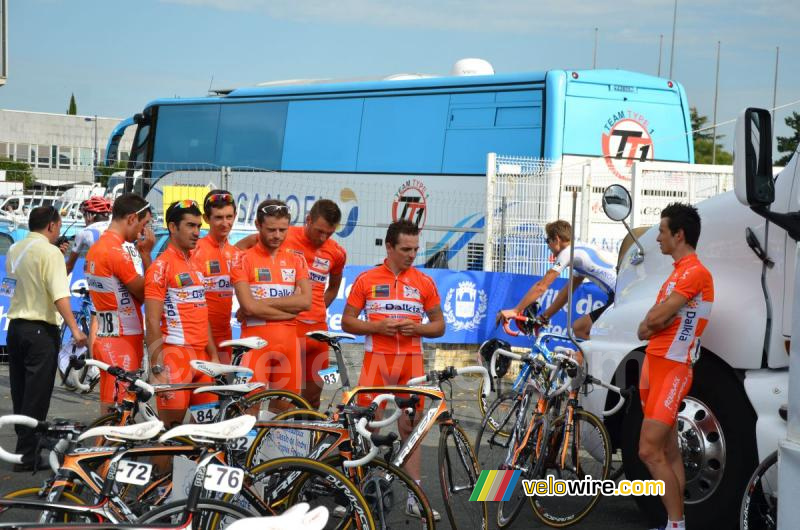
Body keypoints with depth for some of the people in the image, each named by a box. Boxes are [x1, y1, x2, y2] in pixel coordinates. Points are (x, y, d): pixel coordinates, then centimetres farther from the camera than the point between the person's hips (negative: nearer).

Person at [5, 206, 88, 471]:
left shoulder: (14, 250, 10)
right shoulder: (50, 252, -13)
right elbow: (59, 295, -21)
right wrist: (74, 329, -24)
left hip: (15, 327, 8)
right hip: (41, 330, -7)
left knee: (20, 394, 15)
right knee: (37, 396, -2)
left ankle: (24, 446, 23)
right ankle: (27, 456, -1)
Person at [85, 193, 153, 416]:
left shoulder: (96, 247, 14)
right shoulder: (118, 251, -17)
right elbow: (145, 293, -13)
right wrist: (146, 254, -8)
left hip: (106, 338, 10)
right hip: (122, 341, -10)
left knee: (111, 413, 14)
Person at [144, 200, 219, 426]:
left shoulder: (195, 266, 18)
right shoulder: (161, 266, -7)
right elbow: (152, 322, -13)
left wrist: (213, 356, 14)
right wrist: (157, 370, -18)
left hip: (201, 357, 8)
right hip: (175, 355, -8)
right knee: (171, 427, -5)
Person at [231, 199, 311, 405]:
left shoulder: (296, 261, 12)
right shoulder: (244, 260, 1)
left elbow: (305, 301, -3)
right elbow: (248, 306, -11)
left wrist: (263, 303, -10)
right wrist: (290, 309, -8)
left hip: (288, 343, 4)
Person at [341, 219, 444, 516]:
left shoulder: (424, 283, 6)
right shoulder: (366, 280, 2)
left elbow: (439, 325, 10)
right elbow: (347, 322, 3)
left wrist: (417, 328, -10)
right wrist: (378, 326, -13)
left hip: (411, 361, 1)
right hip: (377, 358, -1)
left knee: (410, 428, 5)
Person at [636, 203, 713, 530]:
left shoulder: (694, 272, -15)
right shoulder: (679, 272, 18)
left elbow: (655, 319, -19)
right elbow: (655, 320, 15)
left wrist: (648, 324, 1)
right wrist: (652, 324, -6)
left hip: (671, 369, -10)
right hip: (657, 364, 10)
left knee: (649, 451, -14)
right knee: (668, 451, 9)